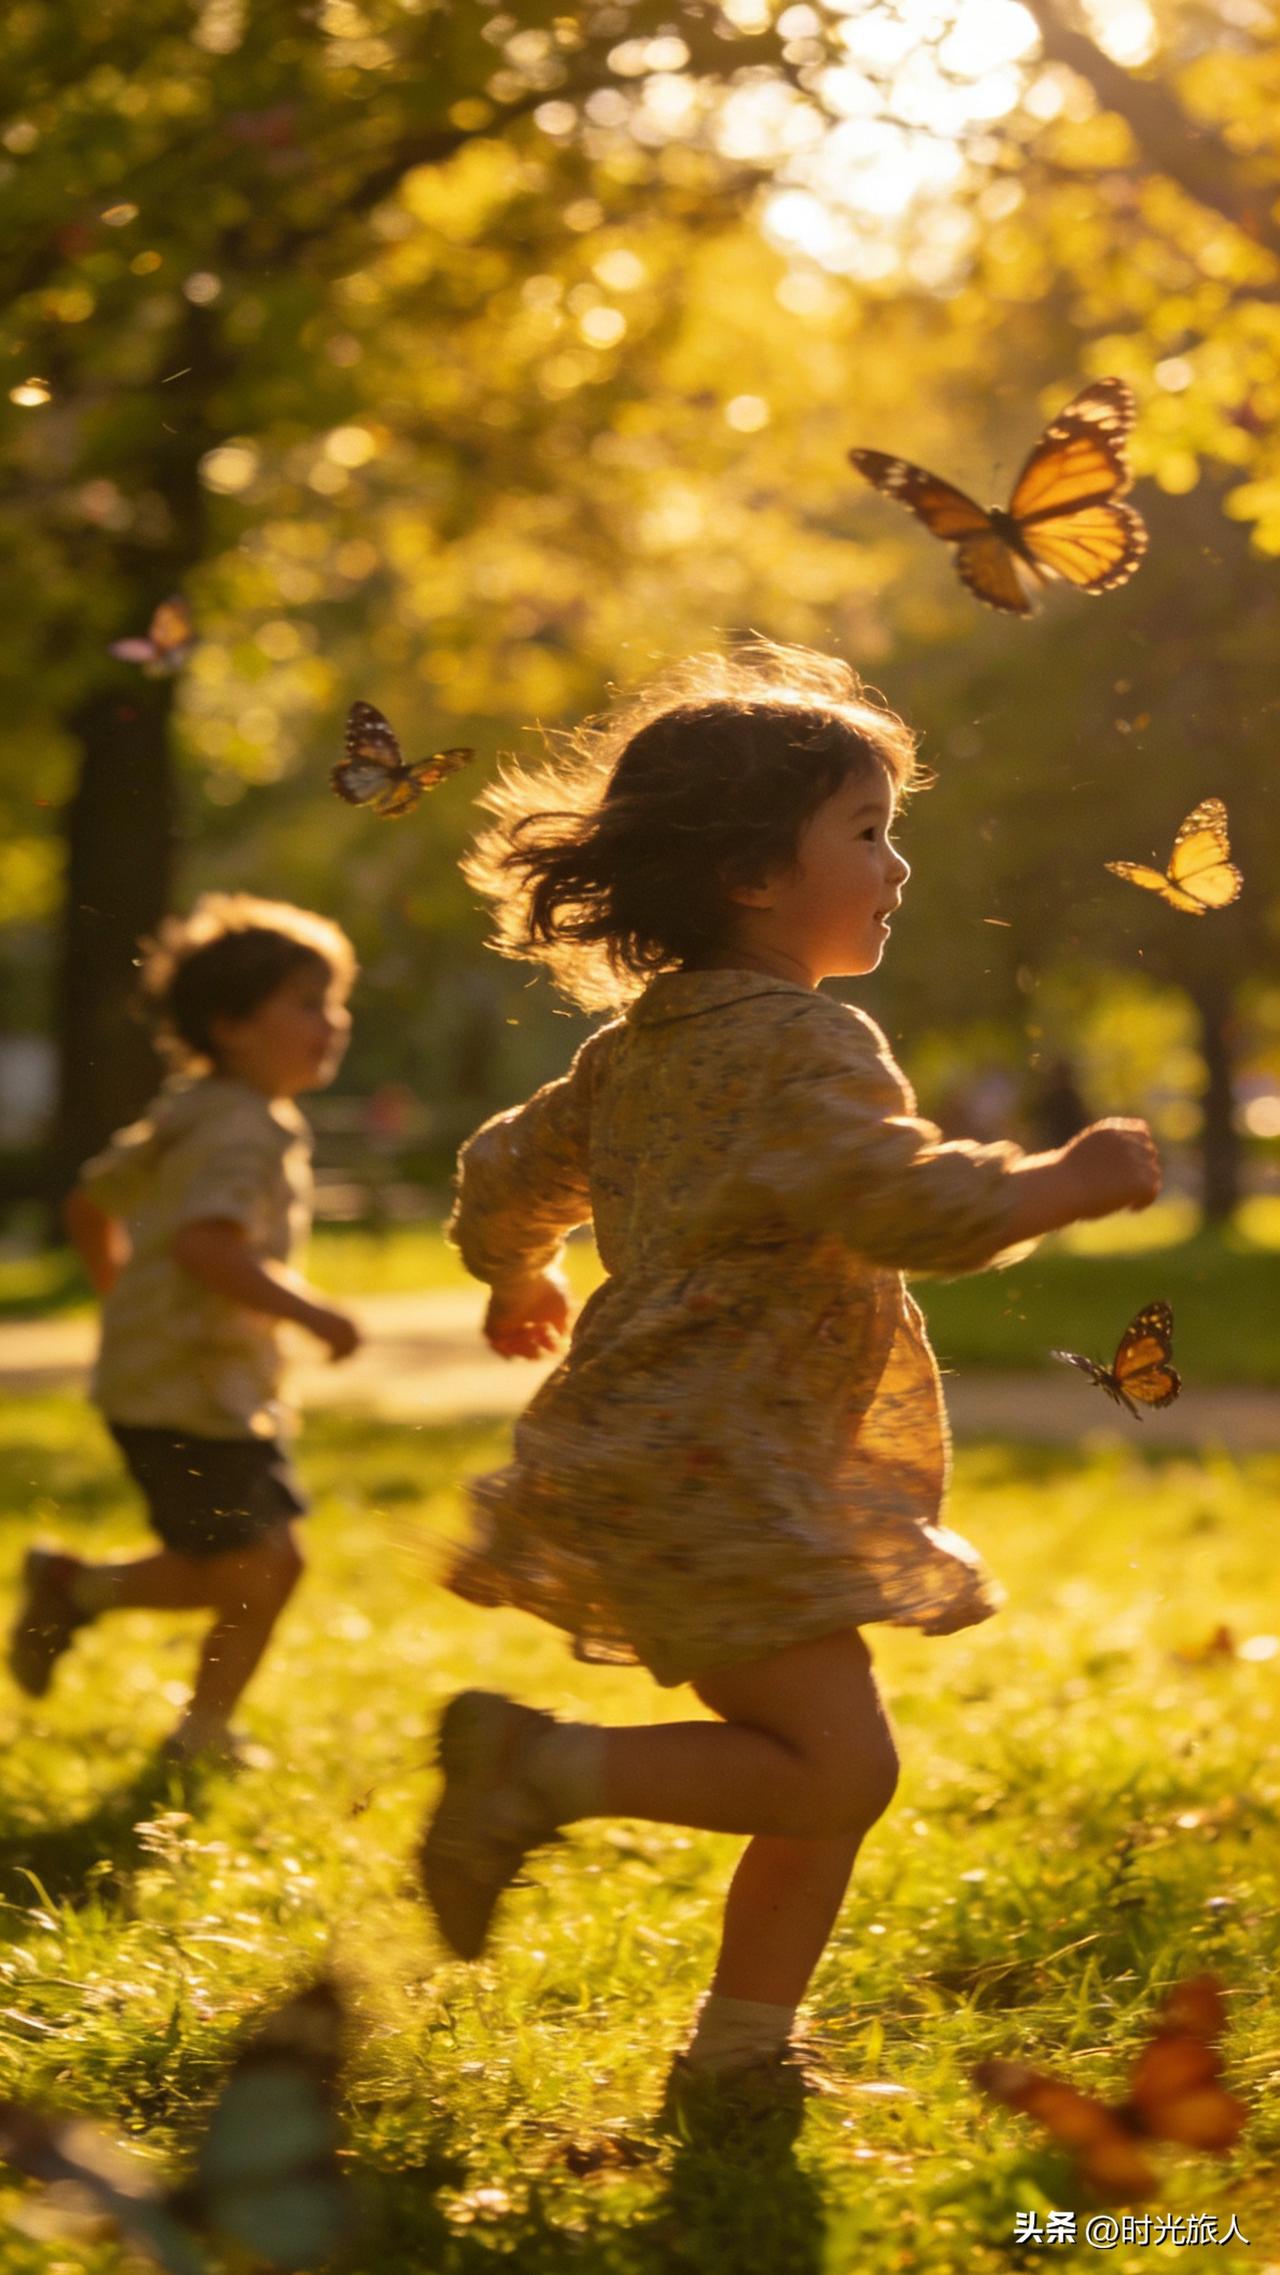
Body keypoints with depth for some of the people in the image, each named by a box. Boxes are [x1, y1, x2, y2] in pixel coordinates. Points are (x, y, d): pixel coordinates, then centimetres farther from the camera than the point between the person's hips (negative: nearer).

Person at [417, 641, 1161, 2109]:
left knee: (826, 1775, 13)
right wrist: (1069, 1180, -10)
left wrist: (517, 1280, 47)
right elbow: (906, 1200, -26)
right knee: (834, 1768, -13)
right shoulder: (807, 1041, -13)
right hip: (711, 1470, -10)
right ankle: (543, 1767, -12)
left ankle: (740, 2048, 17)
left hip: (658, 1468, 10)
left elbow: (507, 1172, 27)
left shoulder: (639, 1042, 16)